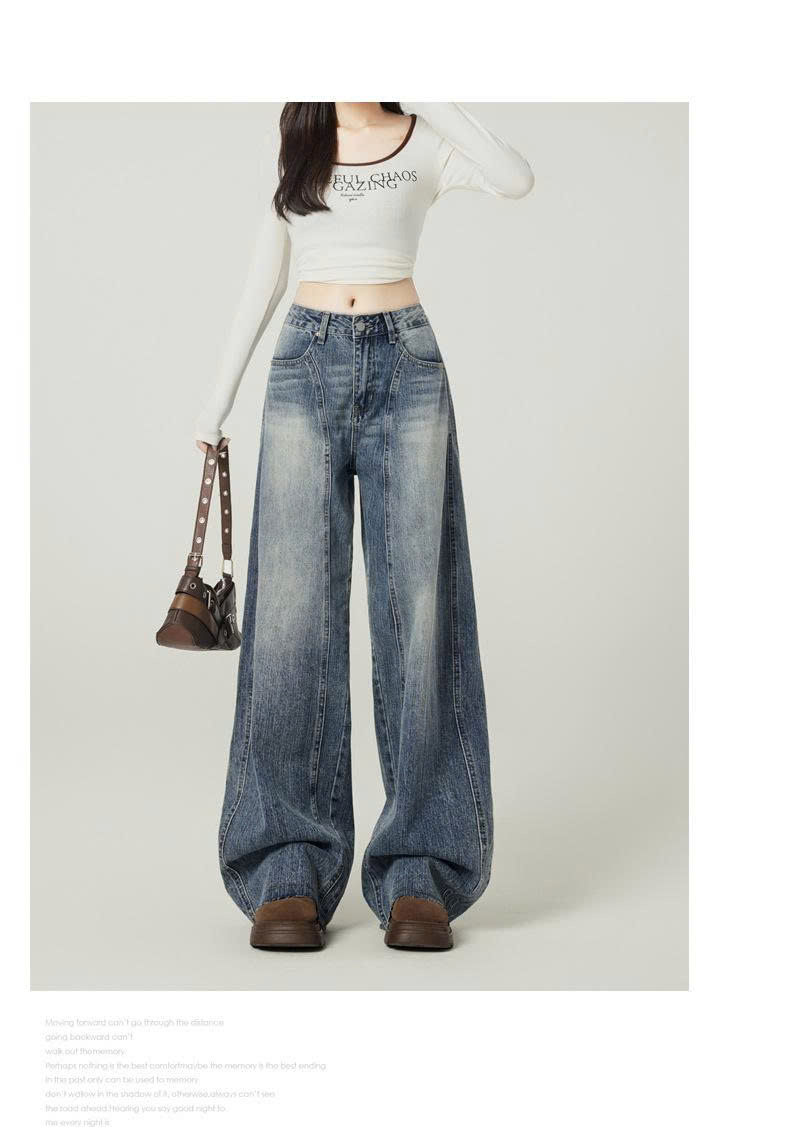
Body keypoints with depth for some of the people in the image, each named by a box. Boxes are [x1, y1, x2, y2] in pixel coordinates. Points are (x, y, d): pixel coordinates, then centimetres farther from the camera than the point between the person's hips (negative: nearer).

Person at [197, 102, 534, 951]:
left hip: (406, 365, -1)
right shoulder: (289, 148, 16)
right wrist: (218, 402, 15)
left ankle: (420, 877, -2)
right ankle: (290, 877, -4)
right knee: (293, 611, -7)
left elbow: (516, 181, -12)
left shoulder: (426, 143, 9)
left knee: (417, 604, -7)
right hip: (307, 365, 2)